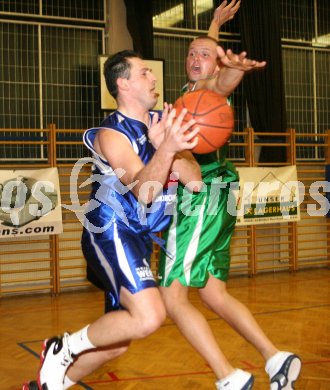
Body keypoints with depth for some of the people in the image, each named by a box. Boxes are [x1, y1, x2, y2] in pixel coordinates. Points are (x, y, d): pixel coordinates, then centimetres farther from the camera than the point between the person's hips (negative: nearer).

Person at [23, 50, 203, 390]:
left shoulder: (164, 123, 7)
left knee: (116, 341, 14)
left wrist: (164, 145, -20)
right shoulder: (111, 135, -13)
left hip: (138, 238, 8)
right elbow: (143, 191, -27)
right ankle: (63, 348, -5)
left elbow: (195, 180, -5)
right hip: (111, 232, -8)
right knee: (149, 317, -27)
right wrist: (167, 149, -44)